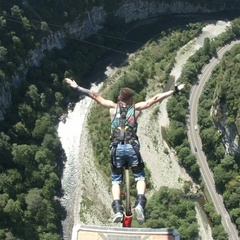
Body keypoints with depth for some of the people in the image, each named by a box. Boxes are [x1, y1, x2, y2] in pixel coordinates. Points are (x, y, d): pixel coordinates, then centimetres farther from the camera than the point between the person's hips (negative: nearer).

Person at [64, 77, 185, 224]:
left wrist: (76, 87, 20)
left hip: (116, 148, 1)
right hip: (132, 147, -1)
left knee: (116, 180, 14)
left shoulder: (113, 107, 15)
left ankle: (118, 210, -4)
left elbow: (95, 96, 14)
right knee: (140, 177, 16)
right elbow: (155, 99, 14)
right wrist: (174, 91, 21)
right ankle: (140, 203, -8)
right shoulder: (136, 107, 14)